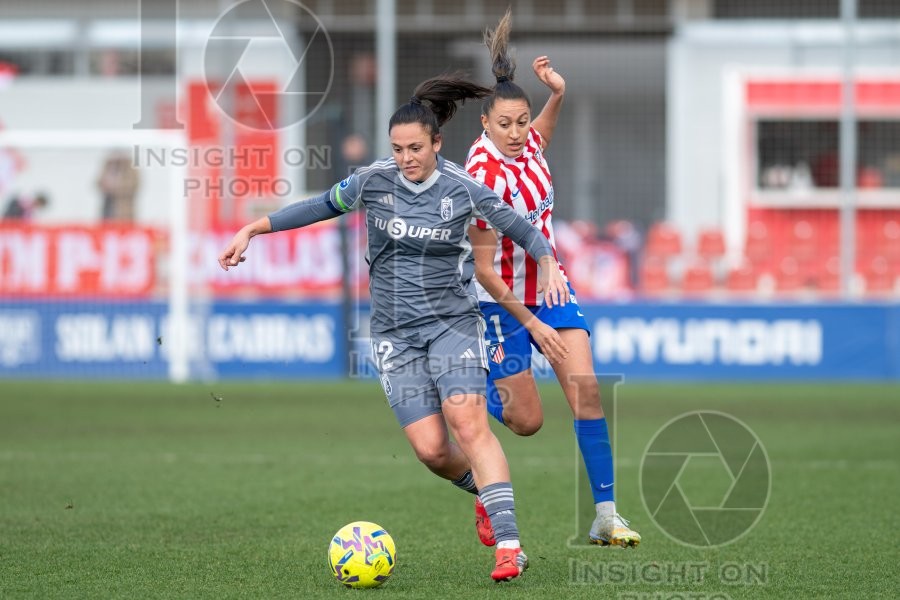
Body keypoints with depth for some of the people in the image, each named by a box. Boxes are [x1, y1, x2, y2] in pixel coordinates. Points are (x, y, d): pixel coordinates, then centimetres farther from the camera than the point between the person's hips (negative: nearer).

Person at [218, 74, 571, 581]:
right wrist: (252, 230, 11)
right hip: (395, 331, 2)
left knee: (468, 423, -22)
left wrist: (549, 264, -15)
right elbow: (324, 207, 12)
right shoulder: (373, 181, -3)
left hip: (453, 320, -2)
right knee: (430, 449, -8)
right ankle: (487, 492, 25)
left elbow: (520, 228, 3)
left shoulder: (462, 189, -7)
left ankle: (509, 544, -25)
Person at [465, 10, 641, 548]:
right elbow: (483, 270, -22)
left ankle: (606, 515, -7)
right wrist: (531, 324, -19)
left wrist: (557, 93, 2)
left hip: (549, 285, 6)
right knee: (526, 420, 1)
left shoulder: (528, 141, -7)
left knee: (586, 388, -9)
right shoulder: (484, 176, -26)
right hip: (503, 302, -6)